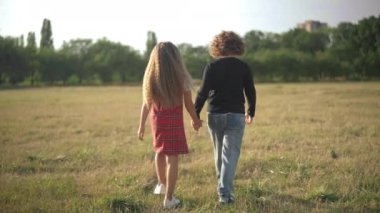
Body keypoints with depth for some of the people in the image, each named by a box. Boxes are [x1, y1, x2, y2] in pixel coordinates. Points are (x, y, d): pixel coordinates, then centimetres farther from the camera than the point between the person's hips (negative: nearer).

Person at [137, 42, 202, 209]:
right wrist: (195, 120, 10)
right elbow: (188, 103, -6)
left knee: (160, 151, 27)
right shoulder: (182, 77, -9)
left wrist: (142, 125, 8)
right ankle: (169, 198, 2)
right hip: (174, 120, -4)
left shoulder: (151, 76, 1)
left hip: (157, 120, 4)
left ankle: (162, 184, 43)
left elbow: (146, 103, 1)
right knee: (172, 158, 0)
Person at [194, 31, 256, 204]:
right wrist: (251, 112, 19)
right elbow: (250, 92, 4)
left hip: (214, 115, 1)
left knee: (219, 152, 19)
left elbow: (203, 93, -8)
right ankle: (224, 193, -8)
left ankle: (223, 184, 37)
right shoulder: (243, 67, -2)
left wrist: (196, 114, -1)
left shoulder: (211, 66, -4)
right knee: (230, 154, 0)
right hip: (236, 115, -1)